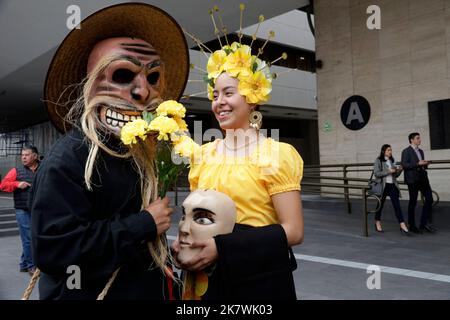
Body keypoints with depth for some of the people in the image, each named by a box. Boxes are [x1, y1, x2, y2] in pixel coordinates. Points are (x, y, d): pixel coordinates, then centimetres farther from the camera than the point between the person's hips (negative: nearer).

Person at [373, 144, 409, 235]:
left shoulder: (392, 161, 14)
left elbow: (395, 175, 17)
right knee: (380, 205, 8)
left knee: (397, 205, -6)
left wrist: (399, 170, -2)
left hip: (392, 185, 4)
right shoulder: (378, 161, -3)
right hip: (383, 186, -4)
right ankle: (378, 223, 27)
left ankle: (402, 226, -11)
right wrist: (388, 171, -17)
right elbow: (376, 173, -13)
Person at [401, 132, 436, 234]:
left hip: (423, 178, 7)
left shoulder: (421, 151, 19)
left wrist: (425, 164, 4)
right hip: (412, 180, -7)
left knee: (429, 199, -1)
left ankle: (424, 223, 9)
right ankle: (412, 226, 11)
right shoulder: (406, 151, -4)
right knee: (413, 202, 1)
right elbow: (404, 165, -15)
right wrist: (418, 164, -19)